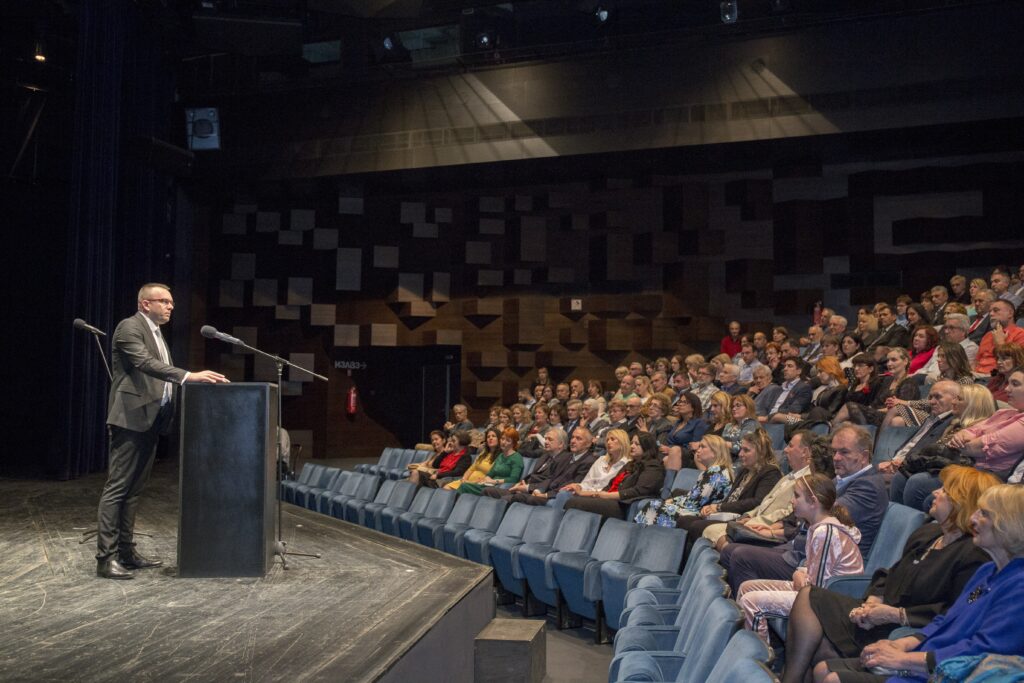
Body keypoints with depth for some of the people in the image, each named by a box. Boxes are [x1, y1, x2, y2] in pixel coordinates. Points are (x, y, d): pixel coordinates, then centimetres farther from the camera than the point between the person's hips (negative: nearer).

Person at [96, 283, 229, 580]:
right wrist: (189, 376, -31)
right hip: (131, 418, -9)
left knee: (134, 489, 12)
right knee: (117, 488, -7)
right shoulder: (130, 327, -9)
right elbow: (145, 363, -23)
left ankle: (126, 552, 17)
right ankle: (106, 558, -6)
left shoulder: (155, 332, 21)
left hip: (151, 419, 9)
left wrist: (192, 379, 9)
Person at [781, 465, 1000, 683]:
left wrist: (896, 614, -20)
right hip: (875, 619, 9)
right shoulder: (926, 533, 15)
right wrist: (873, 601, -3)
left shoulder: (974, 555, -14)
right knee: (809, 597, -8)